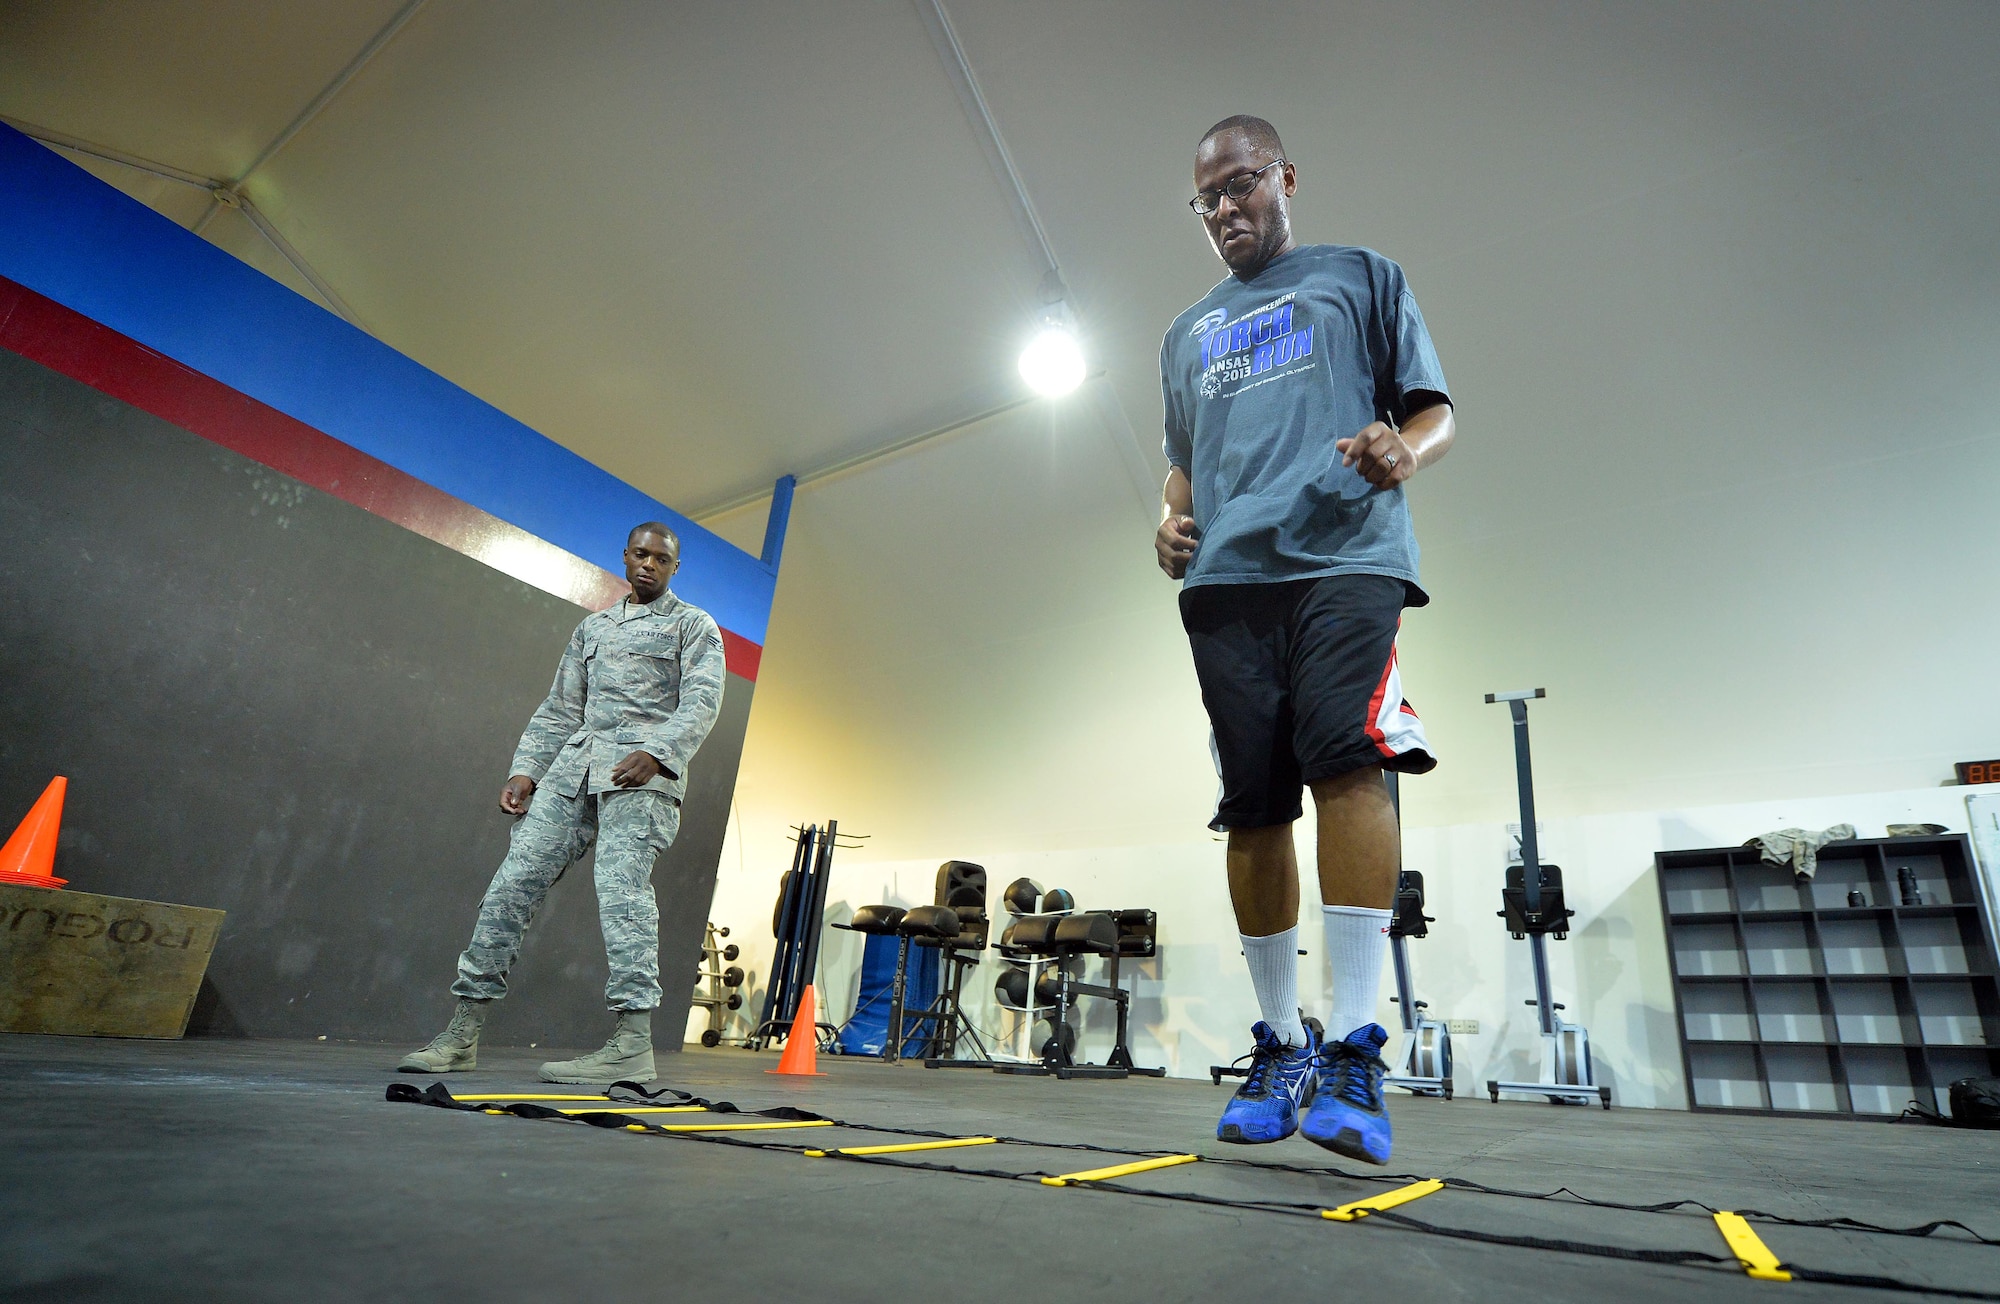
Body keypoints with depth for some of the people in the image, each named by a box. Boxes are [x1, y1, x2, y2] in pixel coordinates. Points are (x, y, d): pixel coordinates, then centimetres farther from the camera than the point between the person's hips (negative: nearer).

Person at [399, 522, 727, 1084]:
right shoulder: (592, 628, 27)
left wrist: (656, 753, -22)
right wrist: (525, 770, 8)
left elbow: (702, 699, -5)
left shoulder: (693, 626, 11)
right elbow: (559, 709, 23)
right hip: (574, 764, 6)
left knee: (621, 885, -20)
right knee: (514, 881, -3)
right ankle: (462, 1035, 5)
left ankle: (633, 1043, -21)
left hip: (641, 768, -5)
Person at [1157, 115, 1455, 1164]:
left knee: (1345, 759, -22)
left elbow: (1435, 411, 14)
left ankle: (1354, 1050, -17)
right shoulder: (1186, 333, 31)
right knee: (1252, 804, -3)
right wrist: (1171, 522, 10)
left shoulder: (1363, 277, 21)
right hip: (1225, 577, 4)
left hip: (1344, 555, -3)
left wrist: (1403, 447, -10)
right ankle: (1281, 1047, 6)